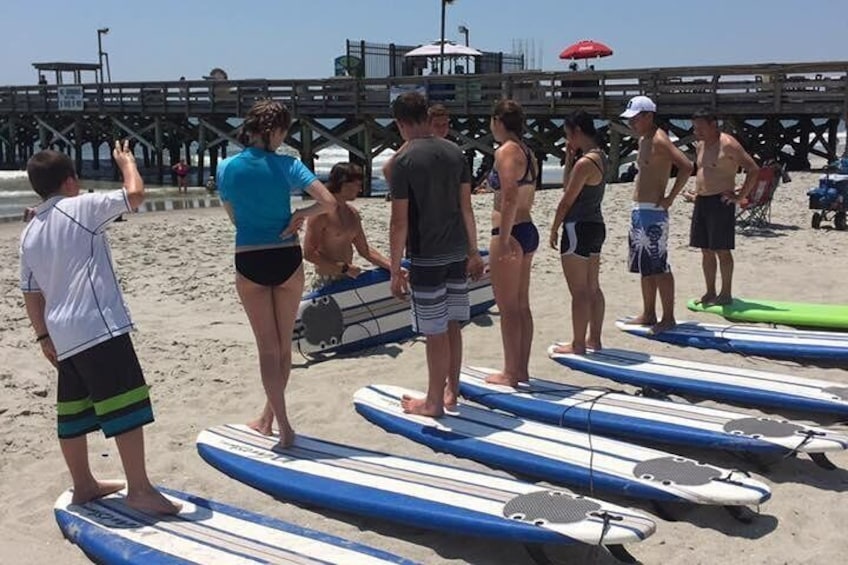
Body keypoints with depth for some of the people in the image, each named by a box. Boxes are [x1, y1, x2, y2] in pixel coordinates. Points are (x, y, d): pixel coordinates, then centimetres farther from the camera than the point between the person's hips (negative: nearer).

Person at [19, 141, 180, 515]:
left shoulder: (29, 234, 15)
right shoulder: (81, 208, -6)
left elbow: (31, 293, 17)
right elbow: (135, 194, -11)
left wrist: (44, 336, 23)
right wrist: (126, 162, 7)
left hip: (62, 336, 8)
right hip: (99, 327, -8)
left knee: (74, 412, 15)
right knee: (127, 407, -6)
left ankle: (83, 485, 27)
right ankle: (139, 489, -6)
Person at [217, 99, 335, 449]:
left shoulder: (227, 168, -1)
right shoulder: (287, 165, -7)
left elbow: (234, 217, 10)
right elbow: (329, 203, -17)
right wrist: (300, 215, -3)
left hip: (249, 263, 1)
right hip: (287, 260, 0)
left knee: (268, 347, 8)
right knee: (284, 344, 17)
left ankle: (282, 425, 4)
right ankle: (269, 416, 31)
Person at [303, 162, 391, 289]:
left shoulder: (353, 213, 11)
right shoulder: (321, 212, -14)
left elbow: (365, 250, 17)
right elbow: (309, 253, -20)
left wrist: (393, 267, 5)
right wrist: (344, 268, -19)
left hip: (348, 278, 8)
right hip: (327, 282, -8)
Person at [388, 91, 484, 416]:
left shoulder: (404, 160, -12)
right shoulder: (454, 152, 5)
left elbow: (400, 222, -13)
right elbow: (466, 208, 9)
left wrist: (395, 270, -7)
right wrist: (473, 252, 16)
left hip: (427, 257, -6)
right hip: (457, 252, 6)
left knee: (435, 331, 2)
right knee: (452, 325, 16)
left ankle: (434, 402, 15)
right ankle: (451, 391, 28)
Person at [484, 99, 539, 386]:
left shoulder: (505, 151, -15)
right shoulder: (527, 152, 12)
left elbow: (510, 198, -24)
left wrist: (503, 240, -24)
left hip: (510, 233, -9)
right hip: (528, 230, 9)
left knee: (508, 307, 0)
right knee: (521, 305, 14)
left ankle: (511, 373, 9)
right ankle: (521, 370, 23)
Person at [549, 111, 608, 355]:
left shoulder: (584, 162, -19)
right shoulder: (599, 157, 10)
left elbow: (567, 200, -15)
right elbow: (567, 186, 14)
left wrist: (554, 229, -6)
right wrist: (569, 158, 6)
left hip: (578, 228, -10)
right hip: (596, 226, 10)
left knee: (579, 291, -1)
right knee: (593, 288, 15)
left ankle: (578, 344, 7)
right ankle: (594, 339, 24)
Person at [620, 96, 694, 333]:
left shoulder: (659, 140, -15)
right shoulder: (643, 140, 15)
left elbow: (686, 166, -25)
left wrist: (670, 197, -19)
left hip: (653, 211, -10)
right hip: (639, 209, 10)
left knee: (659, 267, -4)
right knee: (645, 267, 14)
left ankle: (668, 318, 3)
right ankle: (648, 314, 23)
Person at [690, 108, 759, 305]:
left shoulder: (728, 145, -13)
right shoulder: (701, 145, 13)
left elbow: (754, 169, -15)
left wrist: (741, 196, -15)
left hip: (721, 202, -8)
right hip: (701, 202, 8)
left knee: (722, 251, -4)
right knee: (706, 251, 10)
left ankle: (726, 294, 4)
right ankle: (710, 293, 18)